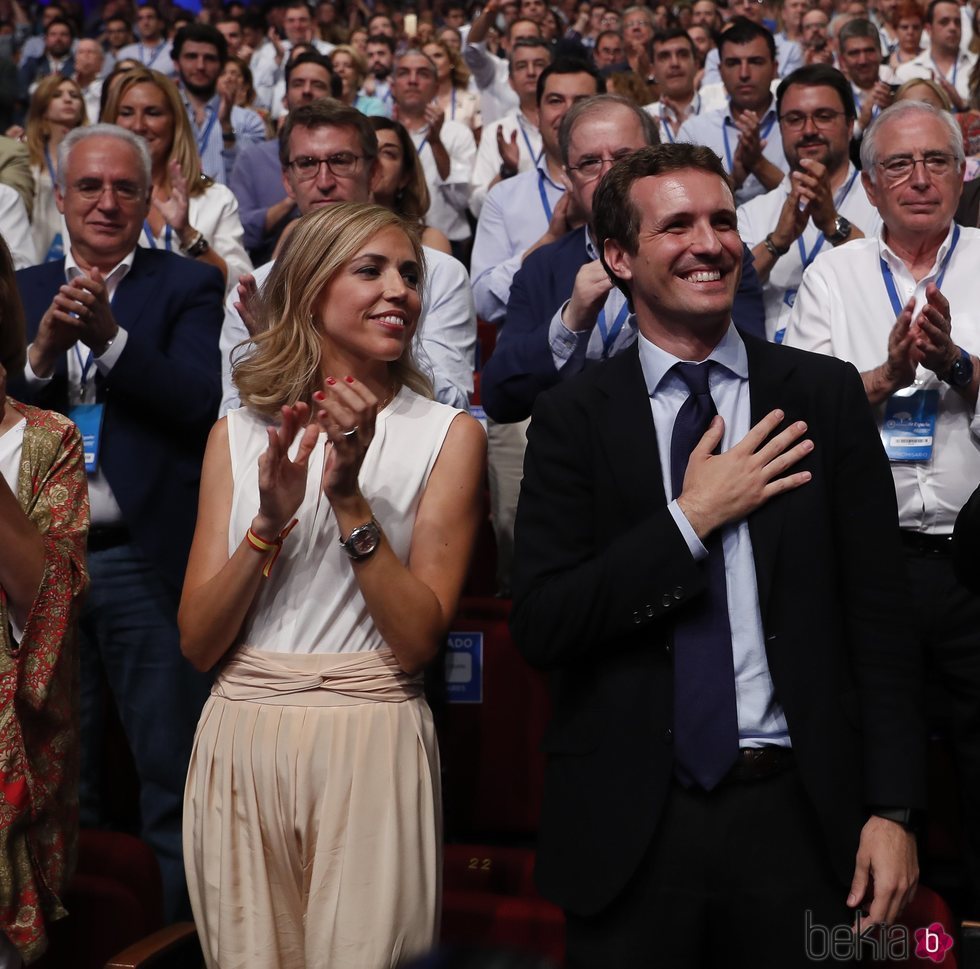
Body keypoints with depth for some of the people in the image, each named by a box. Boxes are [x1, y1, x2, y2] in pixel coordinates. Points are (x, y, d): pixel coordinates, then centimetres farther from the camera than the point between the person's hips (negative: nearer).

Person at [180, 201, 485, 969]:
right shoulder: (239, 433, 5)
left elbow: (419, 639, -8)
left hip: (371, 744, -2)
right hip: (242, 739, 3)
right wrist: (270, 519, -15)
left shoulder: (448, 435, -2)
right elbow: (197, 642, 0)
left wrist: (351, 500, -17)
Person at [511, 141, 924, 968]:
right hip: (628, 823, 0)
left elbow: (879, 615, 1)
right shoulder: (573, 418, -1)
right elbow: (541, 627, -8)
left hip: (797, 811, 1)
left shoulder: (824, 396, 1)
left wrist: (891, 807, -3)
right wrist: (692, 519, -13)